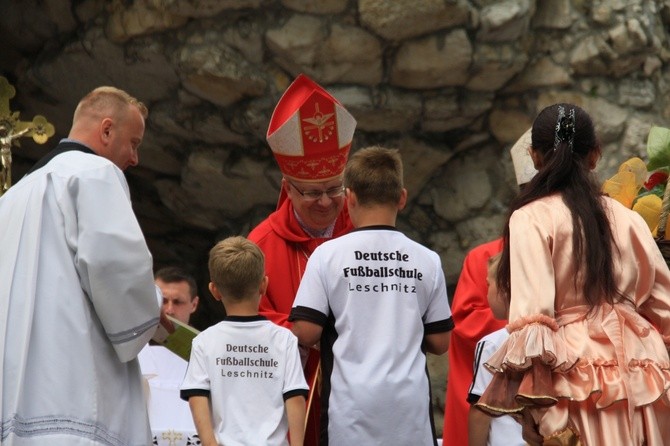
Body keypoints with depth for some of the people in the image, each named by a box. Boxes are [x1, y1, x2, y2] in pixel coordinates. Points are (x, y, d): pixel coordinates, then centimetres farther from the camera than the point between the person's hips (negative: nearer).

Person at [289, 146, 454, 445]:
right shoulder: (427, 260, 2)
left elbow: (305, 333, -7)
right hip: (410, 404, 2)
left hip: (352, 406, -2)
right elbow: (439, 342, 6)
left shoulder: (328, 255, -4)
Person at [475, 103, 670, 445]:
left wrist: (548, 418, -17)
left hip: (577, 377, -4)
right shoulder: (627, 219, 11)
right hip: (640, 386, 5)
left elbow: (532, 320, -13)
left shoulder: (532, 219, -3)